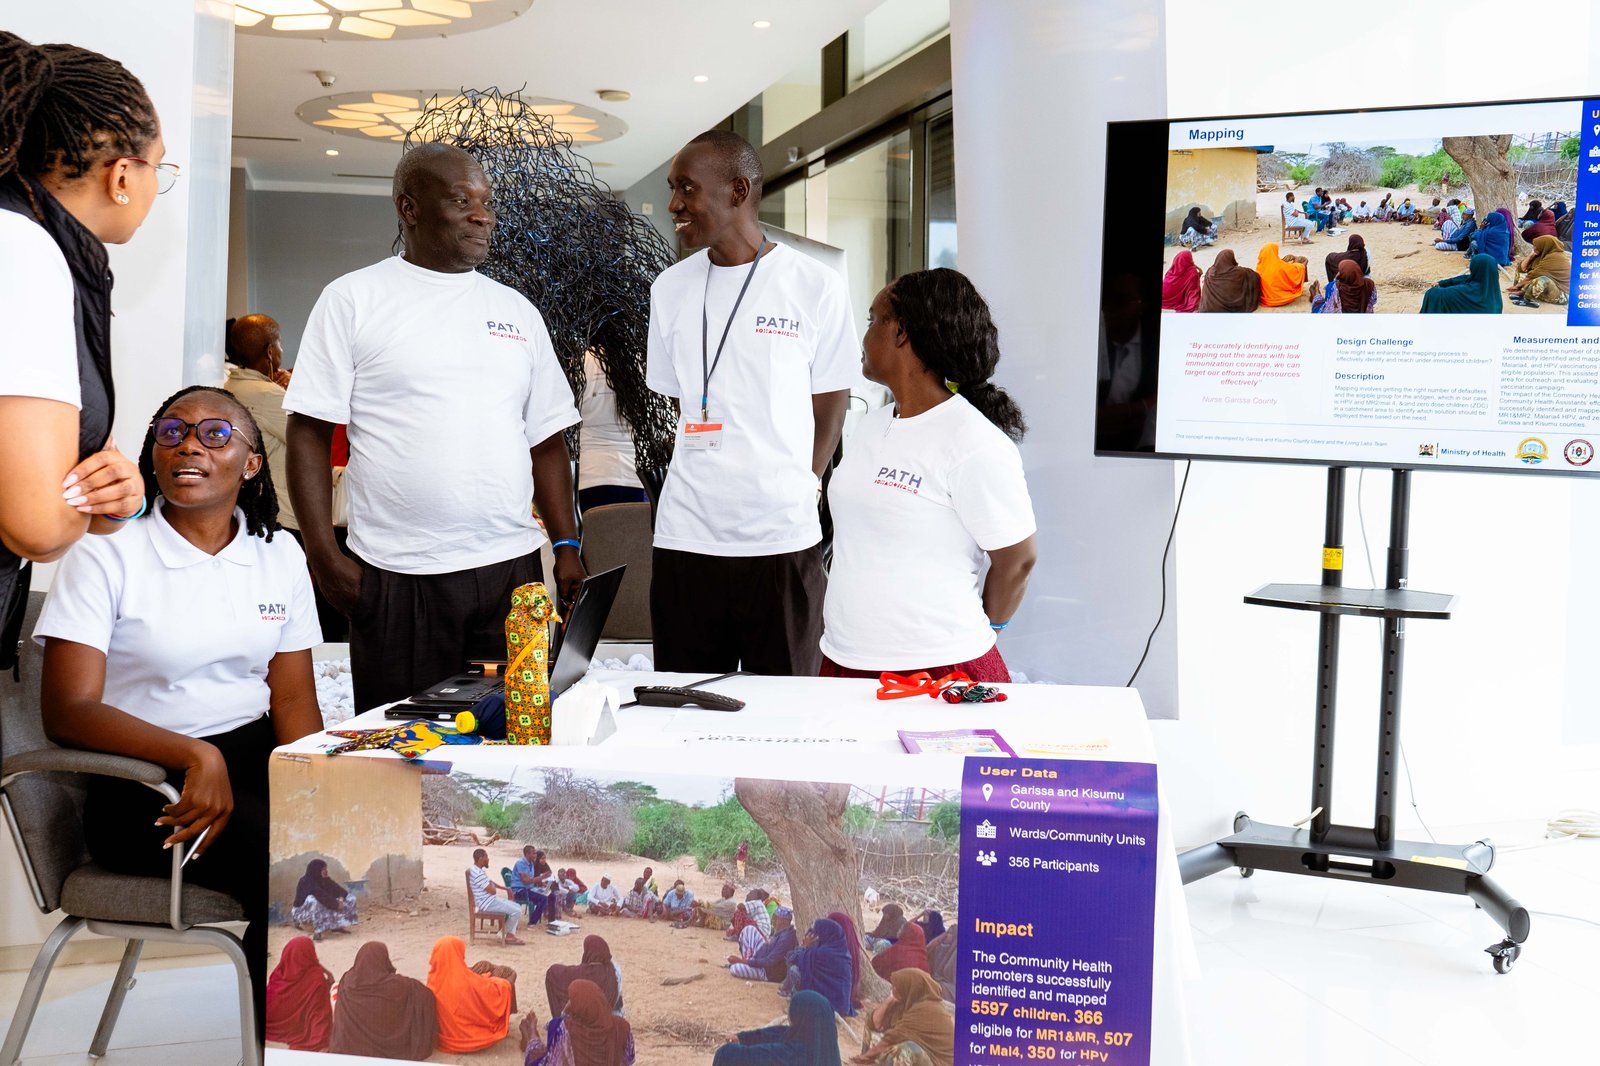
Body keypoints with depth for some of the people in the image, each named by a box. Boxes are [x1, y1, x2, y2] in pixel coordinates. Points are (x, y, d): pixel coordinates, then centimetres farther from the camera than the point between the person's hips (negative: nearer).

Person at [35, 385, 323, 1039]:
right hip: (141, 778, -4)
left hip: (255, 755, 4)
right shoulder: (106, 556, -3)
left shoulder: (280, 556, 10)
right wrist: (195, 755, -25)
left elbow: (292, 697, 7)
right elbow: (67, 711, -11)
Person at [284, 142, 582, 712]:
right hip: (395, 577, -3)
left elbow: (547, 440, 15)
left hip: (511, 568, 3)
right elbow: (310, 432, -1)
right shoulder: (353, 299, 3)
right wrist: (323, 552, -9)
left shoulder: (517, 310, 14)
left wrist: (567, 548, 6)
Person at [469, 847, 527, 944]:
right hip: (487, 904, -11)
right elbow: (492, 891, -23)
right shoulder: (478, 873, -25)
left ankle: (510, 934, 6)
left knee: (517, 907, 12)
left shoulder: (478, 870, 11)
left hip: (490, 901, 11)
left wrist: (505, 888, 12)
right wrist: (492, 885, 0)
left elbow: (490, 882, 22)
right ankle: (507, 935, 6)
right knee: (516, 911, -13)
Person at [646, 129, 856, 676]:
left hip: (783, 541, -3)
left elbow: (830, 405, 4)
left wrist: (801, 490, -4)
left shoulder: (816, 286, -2)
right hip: (686, 538, 3)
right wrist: (711, 472, 4)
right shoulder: (671, 288, 9)